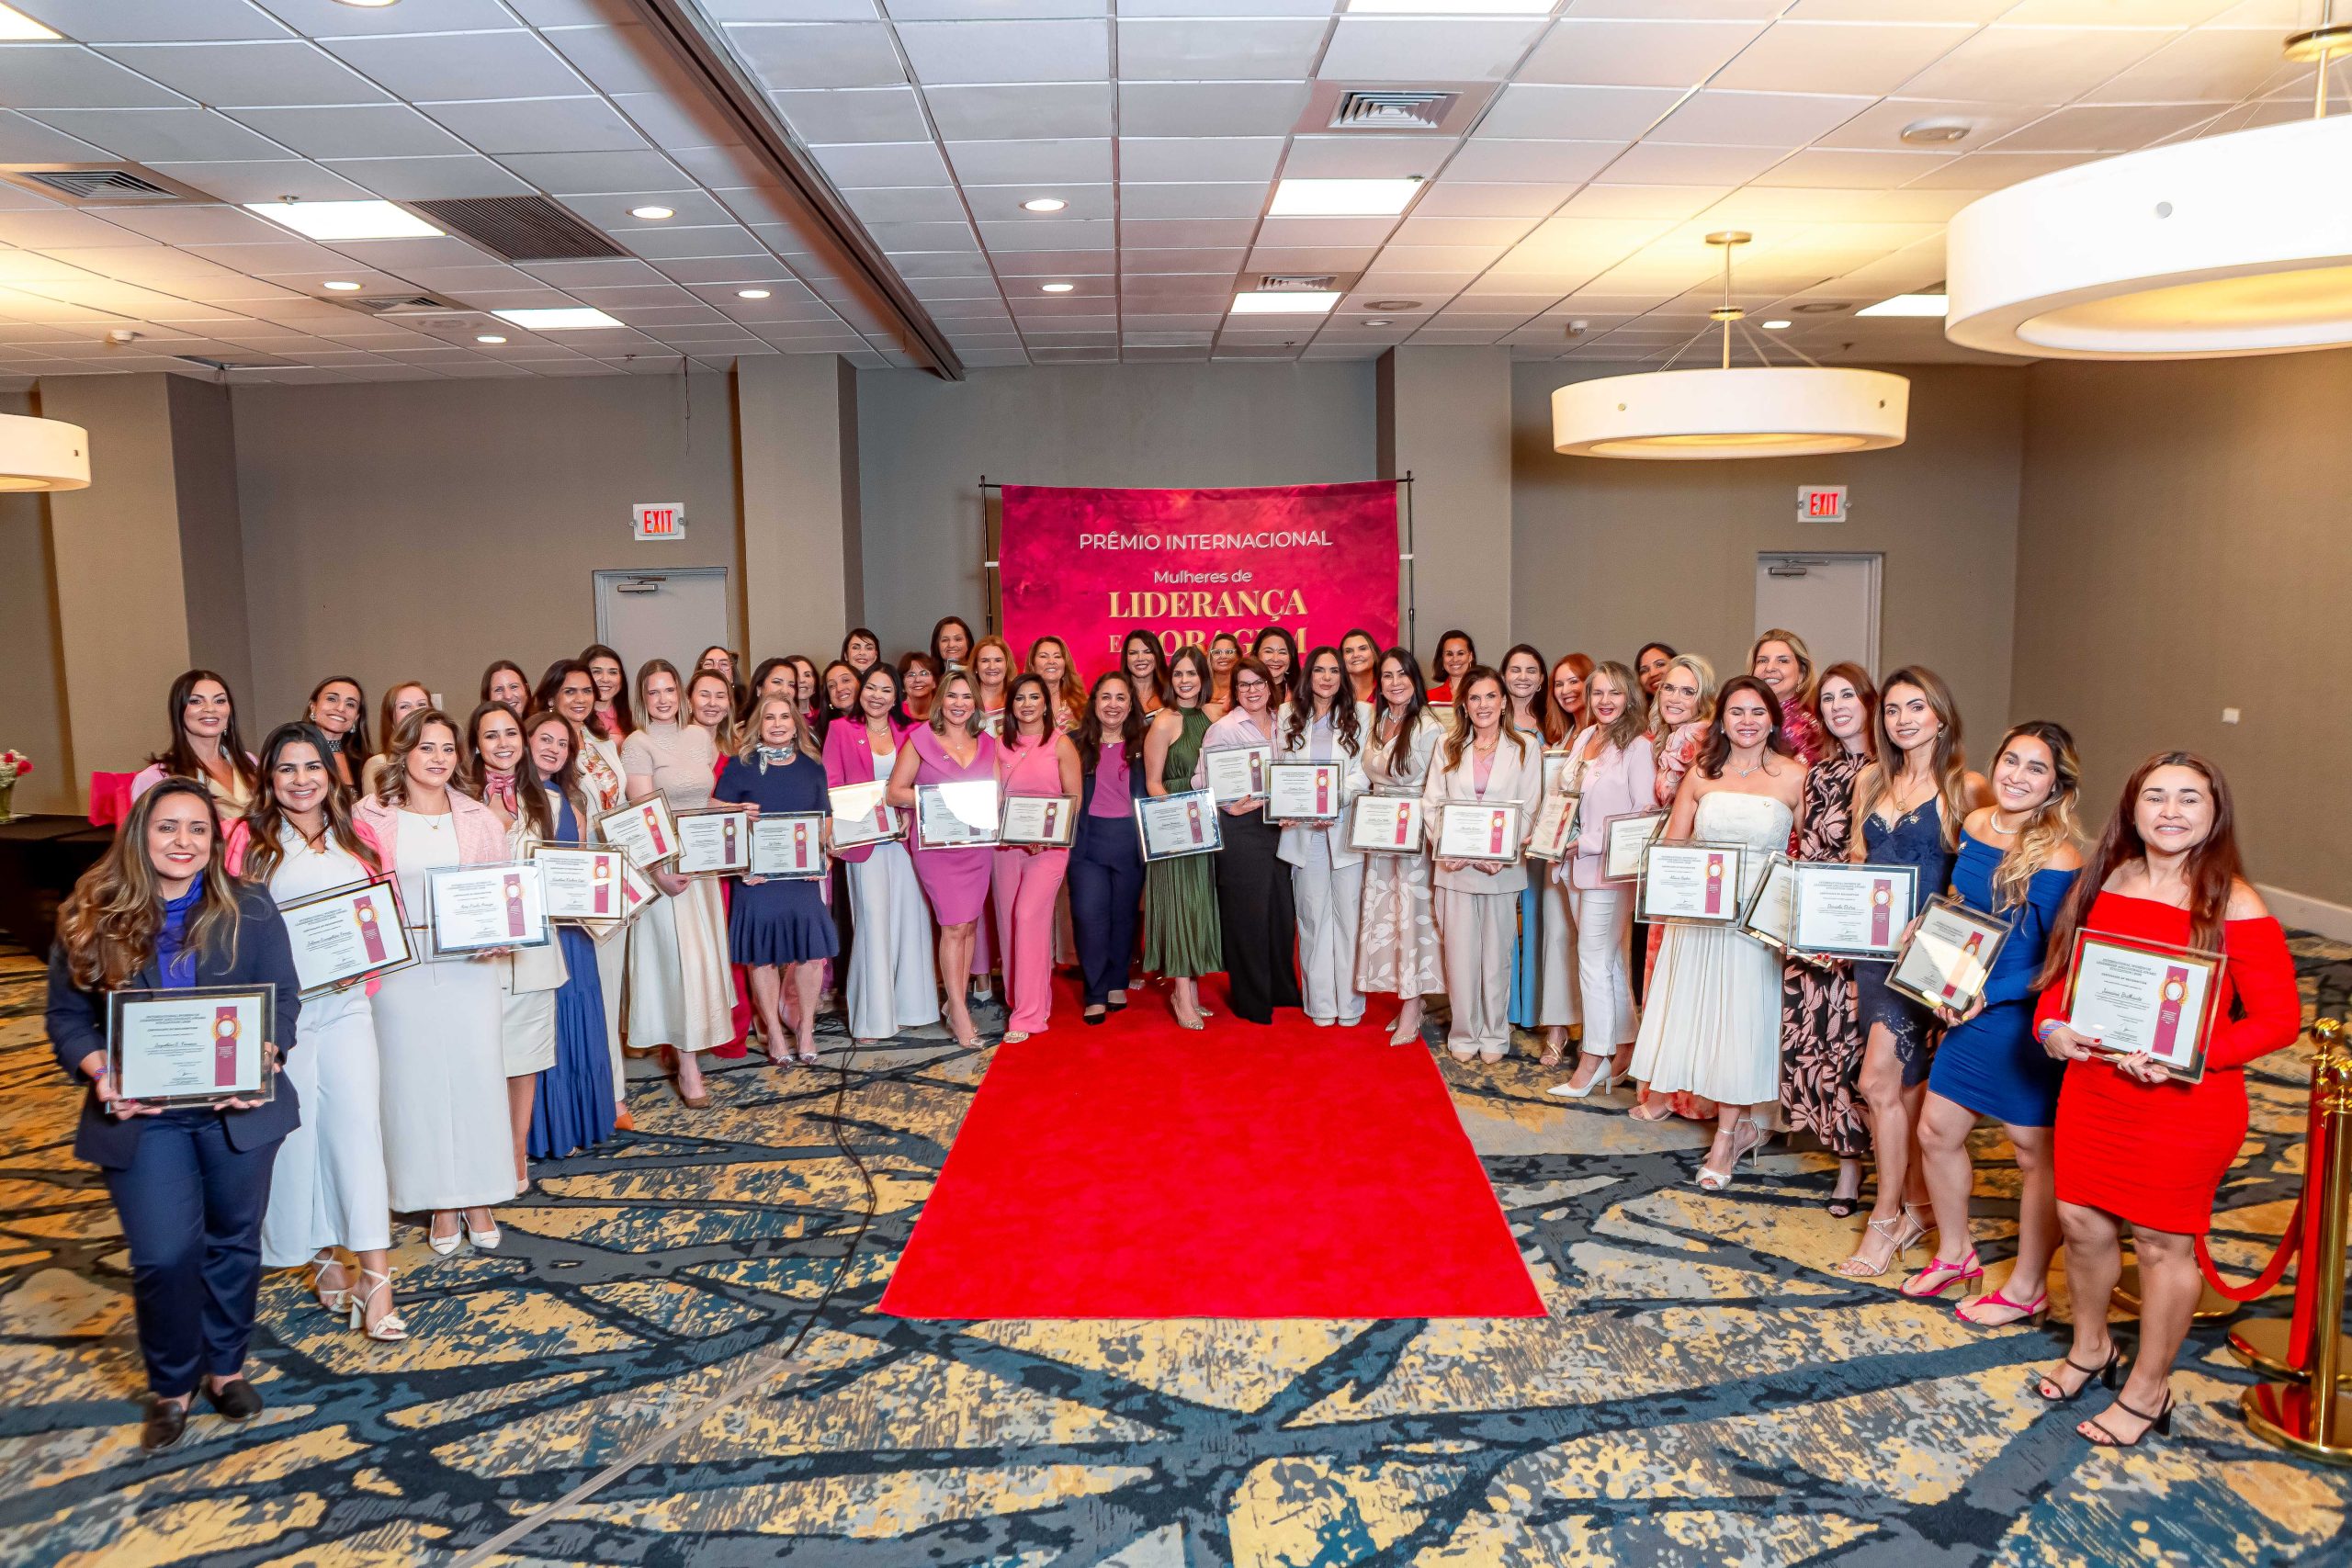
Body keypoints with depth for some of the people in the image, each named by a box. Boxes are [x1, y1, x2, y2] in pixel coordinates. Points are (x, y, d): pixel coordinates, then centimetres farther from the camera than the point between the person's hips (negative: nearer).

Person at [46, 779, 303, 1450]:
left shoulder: (250, 910, -1)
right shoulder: (91, 917, 0)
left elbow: (284, 1000, -2)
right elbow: (66, 1014, 1)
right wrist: (99, 1071, -17)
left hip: (238, 1109, 1)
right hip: (141, 1115, -1)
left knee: (233, 1242, 13)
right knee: (163, 1256, -4)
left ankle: (227, 1367, 33)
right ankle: (170, 1386, 20)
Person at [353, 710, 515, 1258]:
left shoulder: (480, 818, 6)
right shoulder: (370, 817, 0)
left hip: (469, 967, 1)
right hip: (400, 967, -1)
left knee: (475, 1073, 3)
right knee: (416, 1077, 5)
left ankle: (477, 1198, 15)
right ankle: (439, 1201, 17)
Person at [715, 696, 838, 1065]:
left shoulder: (812, 766, 10)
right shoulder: (740, 766, 0)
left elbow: (825, 819, 13)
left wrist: (818, 854, -2)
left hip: (803, 875, 2)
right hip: (757, 874, -2)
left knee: (812, 948, -1)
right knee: (763, 952, 2)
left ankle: (805, 1027, 15)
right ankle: (773, 1030, 17)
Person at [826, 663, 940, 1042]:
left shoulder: (908, 733, 9)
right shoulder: (841, 730, 5)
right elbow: (830, 784, 1)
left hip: (906, 837, 2)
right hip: (864, 840, -2)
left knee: (911, 918, 3)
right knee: (874, 921, -5)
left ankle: (909, 1006, 16)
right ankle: (871, 1018, 2)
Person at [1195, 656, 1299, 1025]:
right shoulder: (1223, 729, -7)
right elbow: (1201, 780, -8)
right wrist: (1229, 805, -22)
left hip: (1278, 826, 6)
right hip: (1240, 828, -6)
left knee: (1282, 910, 11)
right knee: (1247, 914, 0)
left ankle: (1282, 990, 28)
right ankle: (1252, 1003, 11)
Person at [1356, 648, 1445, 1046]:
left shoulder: (1429, 728, -13)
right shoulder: (1377, 725, 10)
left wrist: (1435, 837, -20)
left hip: (1415, 833, -7)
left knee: (1411, 913, -2)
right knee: (1384, 912, 7)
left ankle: (1411, 1012, 6)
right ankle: (1406, 999, 17)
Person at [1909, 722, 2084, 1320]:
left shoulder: (2056, 860, -20)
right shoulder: (1975, 825, 1)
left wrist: (1991, 994, -23)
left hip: (2025, 1021, -7)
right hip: (1969, 1012, 7)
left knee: (2035, 1152, 10)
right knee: (1936, 1131, 14)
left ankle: (2026, 1288, 26)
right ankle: (1955, 1253, 36)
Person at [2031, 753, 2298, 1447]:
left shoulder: (2234, 906, -14)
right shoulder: (2105, 880, 1)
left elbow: (2279, 1018, -13)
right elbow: (2064, 970, 12)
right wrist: (2050, 1026, -8)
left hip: (2186, 1104, -5)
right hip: (2092, 1088, 5)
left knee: (2163, 1241, 8)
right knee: (2080, 1221, 15)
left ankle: (2147, 1391, 27)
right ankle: (2090, 1349, 40)